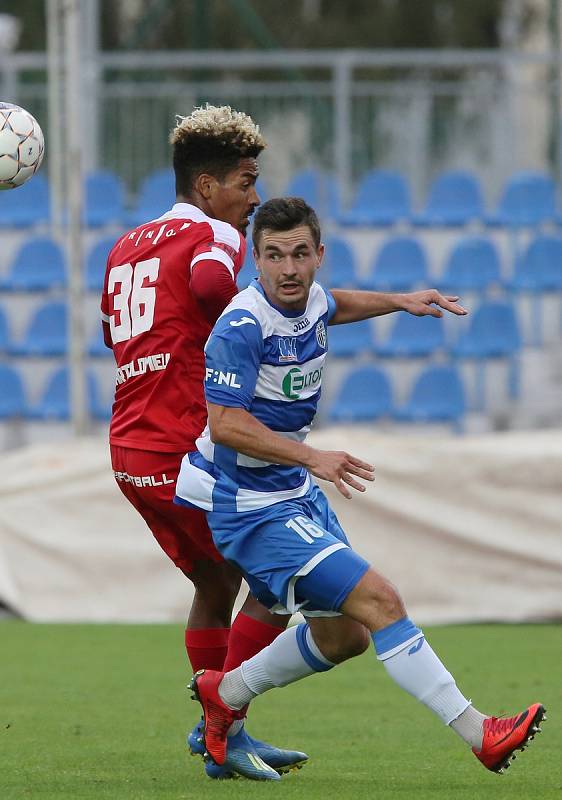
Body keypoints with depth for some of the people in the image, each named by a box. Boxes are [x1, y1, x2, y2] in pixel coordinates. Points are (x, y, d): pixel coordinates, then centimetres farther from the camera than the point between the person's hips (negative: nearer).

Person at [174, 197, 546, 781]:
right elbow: (224, 424, -29)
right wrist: (314, 458, -33)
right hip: (253, 509, -10)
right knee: (379, 602, -16)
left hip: (298, 493, 10)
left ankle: (226, 694, 31)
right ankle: (477, 734, -16)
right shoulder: (243, 326, -25)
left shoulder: (309, 298, 2)